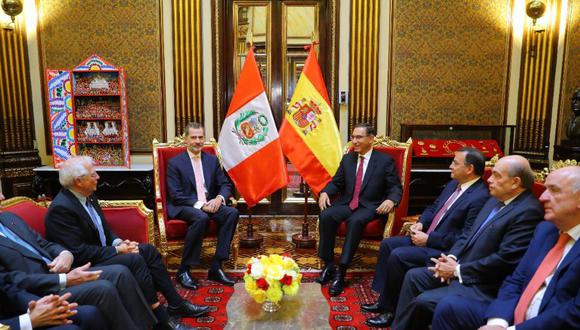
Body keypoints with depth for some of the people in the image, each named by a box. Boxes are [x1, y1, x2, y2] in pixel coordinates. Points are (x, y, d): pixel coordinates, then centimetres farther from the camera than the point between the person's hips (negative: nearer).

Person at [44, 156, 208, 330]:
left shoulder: (88, 195, 3)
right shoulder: (61, 208, -23)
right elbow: (78, 253, -25)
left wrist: (118, 242, -5)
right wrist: (116, 250, -20)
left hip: (103, 251, 9)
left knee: (149, 250, -2)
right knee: (135, 260, -27)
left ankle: (176, 304, 3)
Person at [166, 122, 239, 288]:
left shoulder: (212, 160, 11)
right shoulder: (175, 163, -3)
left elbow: (225, 185, 10)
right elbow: (175, 195, -11)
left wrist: (219, 198, -13)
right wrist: (200, 205, -22)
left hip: (209, 204, 5)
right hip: (182, 207, -5)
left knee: (232, 212, -23)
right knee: (201, 217, -37)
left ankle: (216, 267, -18)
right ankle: (184, 270, -21)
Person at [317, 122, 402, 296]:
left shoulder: (385, 160, 2)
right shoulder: (347, 158, 14)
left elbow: (396, 187, 1)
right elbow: (336, 182, 16)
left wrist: (391, 200, -22)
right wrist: (325, 192, -6)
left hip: (370, 207, -4)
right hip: (346, 203, 4)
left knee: (355, 221, -36)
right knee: (326, 216, -26)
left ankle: (341, 272, -29)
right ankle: (329, 265, -14)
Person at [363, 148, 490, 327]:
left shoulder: (480, 197, -21)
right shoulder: (453, 184, 8)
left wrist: (428, 239, -20)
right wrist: (421, 223, -2)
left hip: (444, 250, -10)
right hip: (427, 237, 10)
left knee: (397, 256, -23)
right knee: (387, 244, 2)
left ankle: (393, 310, -4)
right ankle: (384, 300, 8)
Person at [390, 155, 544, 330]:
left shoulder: (528, 212, -19)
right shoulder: (495, 200, 11)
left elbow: (505, 259, -23)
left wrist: (458, 270, -16)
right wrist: (452, 258, -3)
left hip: (483, 285, -9)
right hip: (460, 268, 9)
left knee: (423, 301, -18)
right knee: (413, 276, 3)